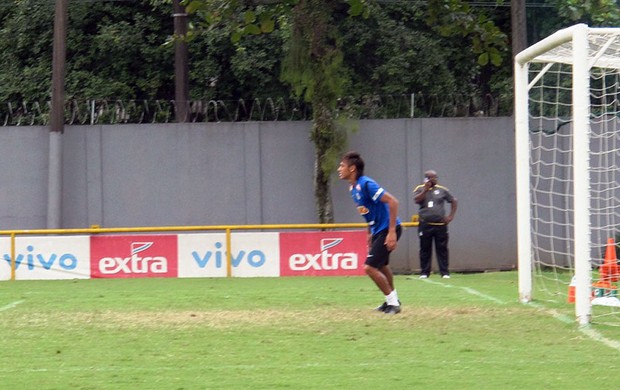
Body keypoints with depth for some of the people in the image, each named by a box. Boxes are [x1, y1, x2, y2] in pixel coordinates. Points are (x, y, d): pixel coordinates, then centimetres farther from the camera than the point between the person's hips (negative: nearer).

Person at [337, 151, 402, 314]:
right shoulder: (353, 189, 7)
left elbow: (392, 202, -27)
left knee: (370, 267, -14)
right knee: (381, 266, 25)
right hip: (378, 230, 10)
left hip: (388, 229, -10)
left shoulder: (366, 185, -22)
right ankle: (392, 300, 42)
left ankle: (393, 302, -1)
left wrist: (392, 232, -29)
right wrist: (370, 234, 20)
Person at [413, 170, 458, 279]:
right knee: (425, 249, 2)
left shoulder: (442, 190, 7)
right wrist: (425, 190, -17)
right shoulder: (420, 189, 4)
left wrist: (451, 216, 7)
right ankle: (424, 273, 8)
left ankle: (445, 272, 2)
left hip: (440, 225, 1)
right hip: (425, 225, -1)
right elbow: (416, 200, -14)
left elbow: (454, 201, 16)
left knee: (442, 249, 0)